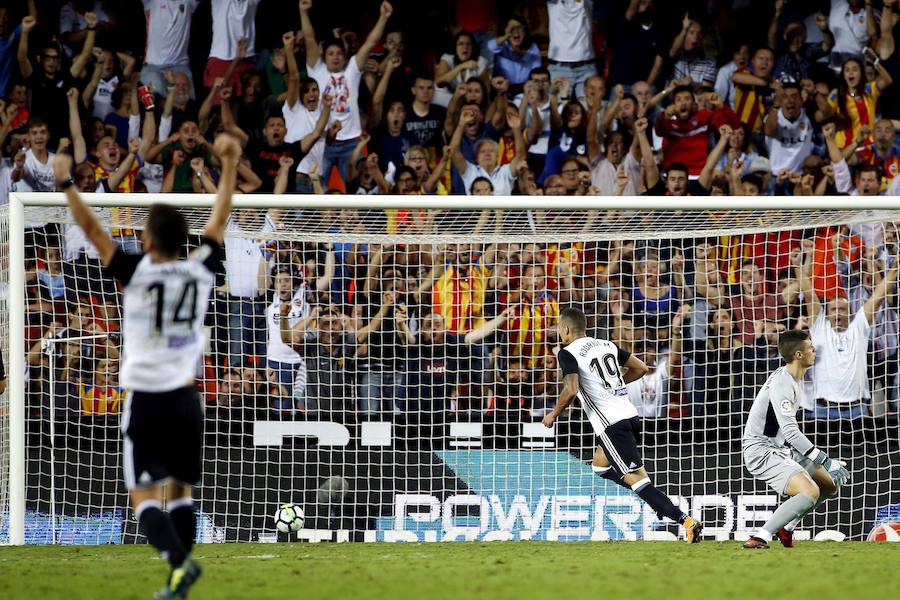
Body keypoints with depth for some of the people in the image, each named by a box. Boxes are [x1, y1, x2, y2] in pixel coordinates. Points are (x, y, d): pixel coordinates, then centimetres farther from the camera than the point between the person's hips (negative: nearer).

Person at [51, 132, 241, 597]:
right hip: (186, 398, 4)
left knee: (145, 496, -3)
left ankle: (177, 559, -26)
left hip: (145, 401, -4)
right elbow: (219, 220, 10)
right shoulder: (201, 272, -2)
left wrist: (66, 184, 0)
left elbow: (93, 230, -7)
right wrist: (229, 165, 17)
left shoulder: (138, 274, -12)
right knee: (180, 490, 15)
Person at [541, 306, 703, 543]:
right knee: (600, 466, 26)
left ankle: (686, 521, -22)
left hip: (611, 424, -8)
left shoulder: (568, 353, -5)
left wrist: (554, 415, -3)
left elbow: (571, 390, -19)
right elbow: (641, 368, 19)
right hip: (630, 414, 8)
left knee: (636, 478, -10)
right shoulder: (606, 345, 16)